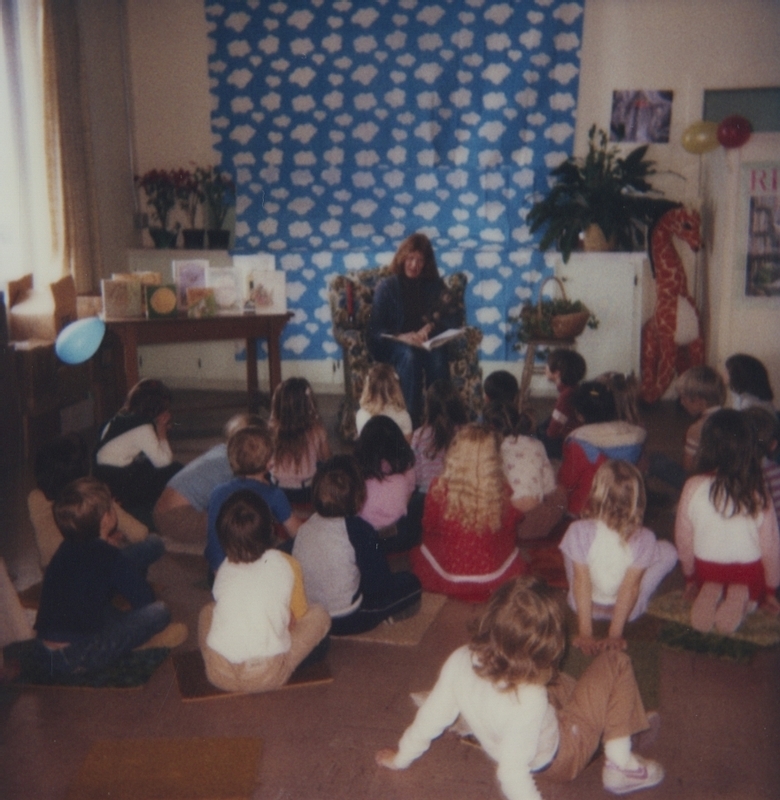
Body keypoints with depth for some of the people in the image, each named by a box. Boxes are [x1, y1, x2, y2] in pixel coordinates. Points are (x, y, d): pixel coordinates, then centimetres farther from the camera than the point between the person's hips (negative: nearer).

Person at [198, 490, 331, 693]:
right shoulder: (286, 564, 3)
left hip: (219, 675, 3)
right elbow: (299, 616, 16)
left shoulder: (224, 568, 10)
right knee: (319, 614, 15)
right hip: (267, 677, -3)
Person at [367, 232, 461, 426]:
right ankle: (412, 418, -35)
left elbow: (455, 317, 2)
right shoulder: (387, 287, 2)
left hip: (427, 343, 2)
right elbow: (375, 330, -4)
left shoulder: (435, 286, 10)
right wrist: (400, 337, -24)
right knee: (409, 356, -37)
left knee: (437, 355, -34)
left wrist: (431, 325, -18)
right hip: (392, 345, -2)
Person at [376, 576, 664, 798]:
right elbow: (512, 773, -35)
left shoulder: (460, 661, -26)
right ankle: (622, 767, 8)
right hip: (558, 758, -6)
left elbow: (429, 719, -13)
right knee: (615, 664, -5)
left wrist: (400, 758, 5)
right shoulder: (529, 699, -40)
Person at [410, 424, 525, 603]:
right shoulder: (501, 489, -18)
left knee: (421, 548, 29)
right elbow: (510, 525, 2)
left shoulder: (440, 488, -21)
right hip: (496, 580, 1)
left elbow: (428, 527, -1)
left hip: (450, 580, -1)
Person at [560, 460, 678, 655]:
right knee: (668, 550, 13)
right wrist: (615, 634, -12)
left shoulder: (579, 532, -26)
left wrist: (585, 633, -14)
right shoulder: (643, 539, -25)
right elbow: (630, 588, -21)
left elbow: (581, 583, -21)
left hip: (584, 606, 1)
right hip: (628, 610, -1)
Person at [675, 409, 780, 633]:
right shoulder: (757, 493, -19)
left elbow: (684, 539, -8)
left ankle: (710, 595, -3)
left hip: (707, 570, 1)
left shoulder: (693, 487, -19)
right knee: (752, 593, 34)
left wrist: (690, 577, 13)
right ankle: (743, 598, -4)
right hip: (749, 572, 0)